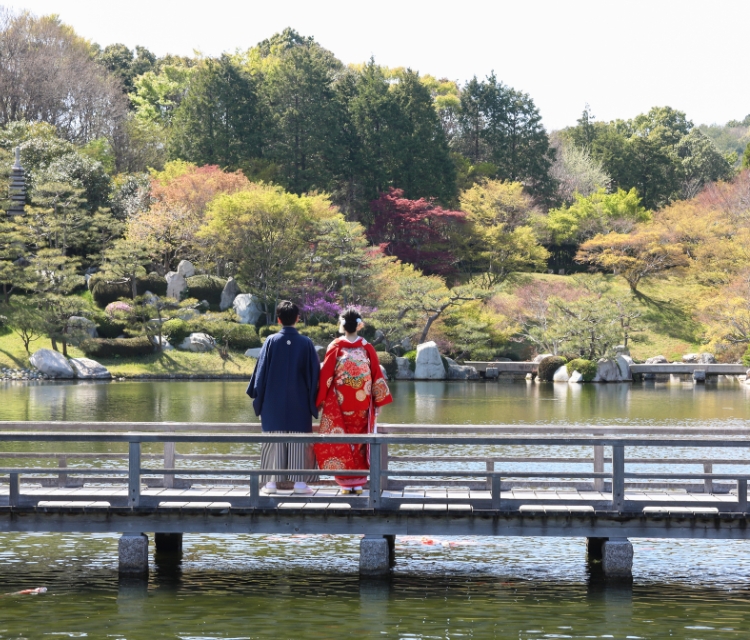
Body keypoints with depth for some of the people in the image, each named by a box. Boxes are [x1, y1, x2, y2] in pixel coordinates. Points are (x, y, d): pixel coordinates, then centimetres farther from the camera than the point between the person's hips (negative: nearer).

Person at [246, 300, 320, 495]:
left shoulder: (271, 341, -4)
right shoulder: (306, 343, -3)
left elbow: (261, 370, -1)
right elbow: (314, 373, 1)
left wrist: (257, 395, 9)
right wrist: (314, 401, 10)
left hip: (273, 403, 0)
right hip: (299, 404, 0)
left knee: (273, 441, 5)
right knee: (299, 441, 4)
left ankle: (271, 482, 3)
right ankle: (299, 481, 1)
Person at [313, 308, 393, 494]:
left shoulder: (335, 347, -5)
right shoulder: (367, 348, 0)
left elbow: (325, 376, -4)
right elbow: (377, 376, 1)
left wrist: (319, 400, 3)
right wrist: (379, 402, 8)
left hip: (339, 402, -2)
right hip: (362, 403, 2)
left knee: (340, 443, 5)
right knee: (359, 440, 9)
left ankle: (346, 482, 4)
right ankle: (359, 483, 8)